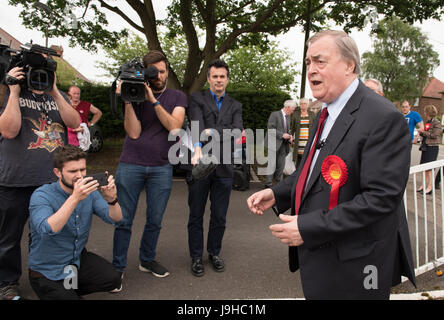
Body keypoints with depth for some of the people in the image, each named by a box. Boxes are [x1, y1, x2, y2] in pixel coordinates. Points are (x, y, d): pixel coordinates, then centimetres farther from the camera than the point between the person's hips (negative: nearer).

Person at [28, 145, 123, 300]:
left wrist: (111, 199, -32)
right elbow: (47, 230, -36)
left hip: (79, 259, 5)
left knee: (113, 279, -17)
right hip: (47, 271, -5)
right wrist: (75, 198, -44)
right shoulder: (41, 196, -19)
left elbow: (115, 218, -10)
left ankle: (70, 288, 8)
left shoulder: (89, 192, -4)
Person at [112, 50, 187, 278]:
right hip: (130, 165, -1)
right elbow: (134, 132, -6)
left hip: (161, 167, 1)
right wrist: (128, 101, -14)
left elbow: (174, 126, -9)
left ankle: (147, 260, 28)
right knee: (124, 220, 3)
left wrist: (153, 101, -15)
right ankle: (117, 266, 17)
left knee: (155, 220, 7)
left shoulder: (177, 97, 8)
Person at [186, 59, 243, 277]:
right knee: (196, 215, 8)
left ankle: (214, 252, 30)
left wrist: (213, 132, -19)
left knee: (219, 216, 11)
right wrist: (197, 148, -32)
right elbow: (197, 124, -15)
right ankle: (196, 256, 22)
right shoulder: (197, 99, 4)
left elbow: (237, 131, -4)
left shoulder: (235, 106, 14)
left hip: (223, 167, 3)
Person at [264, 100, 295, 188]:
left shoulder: (288, 117, 16)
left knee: (281, 165, 8)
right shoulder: (275, 114, -8)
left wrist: (290, 136, 4)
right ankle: (268, 183, 1)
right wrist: (282, 135, -19)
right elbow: (270, 128, -16)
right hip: (274, 144, -7)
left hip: (283, 145, 7)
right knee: (272, 164, -7)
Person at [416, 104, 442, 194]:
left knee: (428, 168, -6)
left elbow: (434, 135, -18)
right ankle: (424, 184, 18)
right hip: (425, 146, 8)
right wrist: (421, 133, 2)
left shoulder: (437, 123, -11)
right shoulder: (428, 122, 13)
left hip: (433, 147, -8)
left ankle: (430, 187, 0)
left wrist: (423, 132, -12)